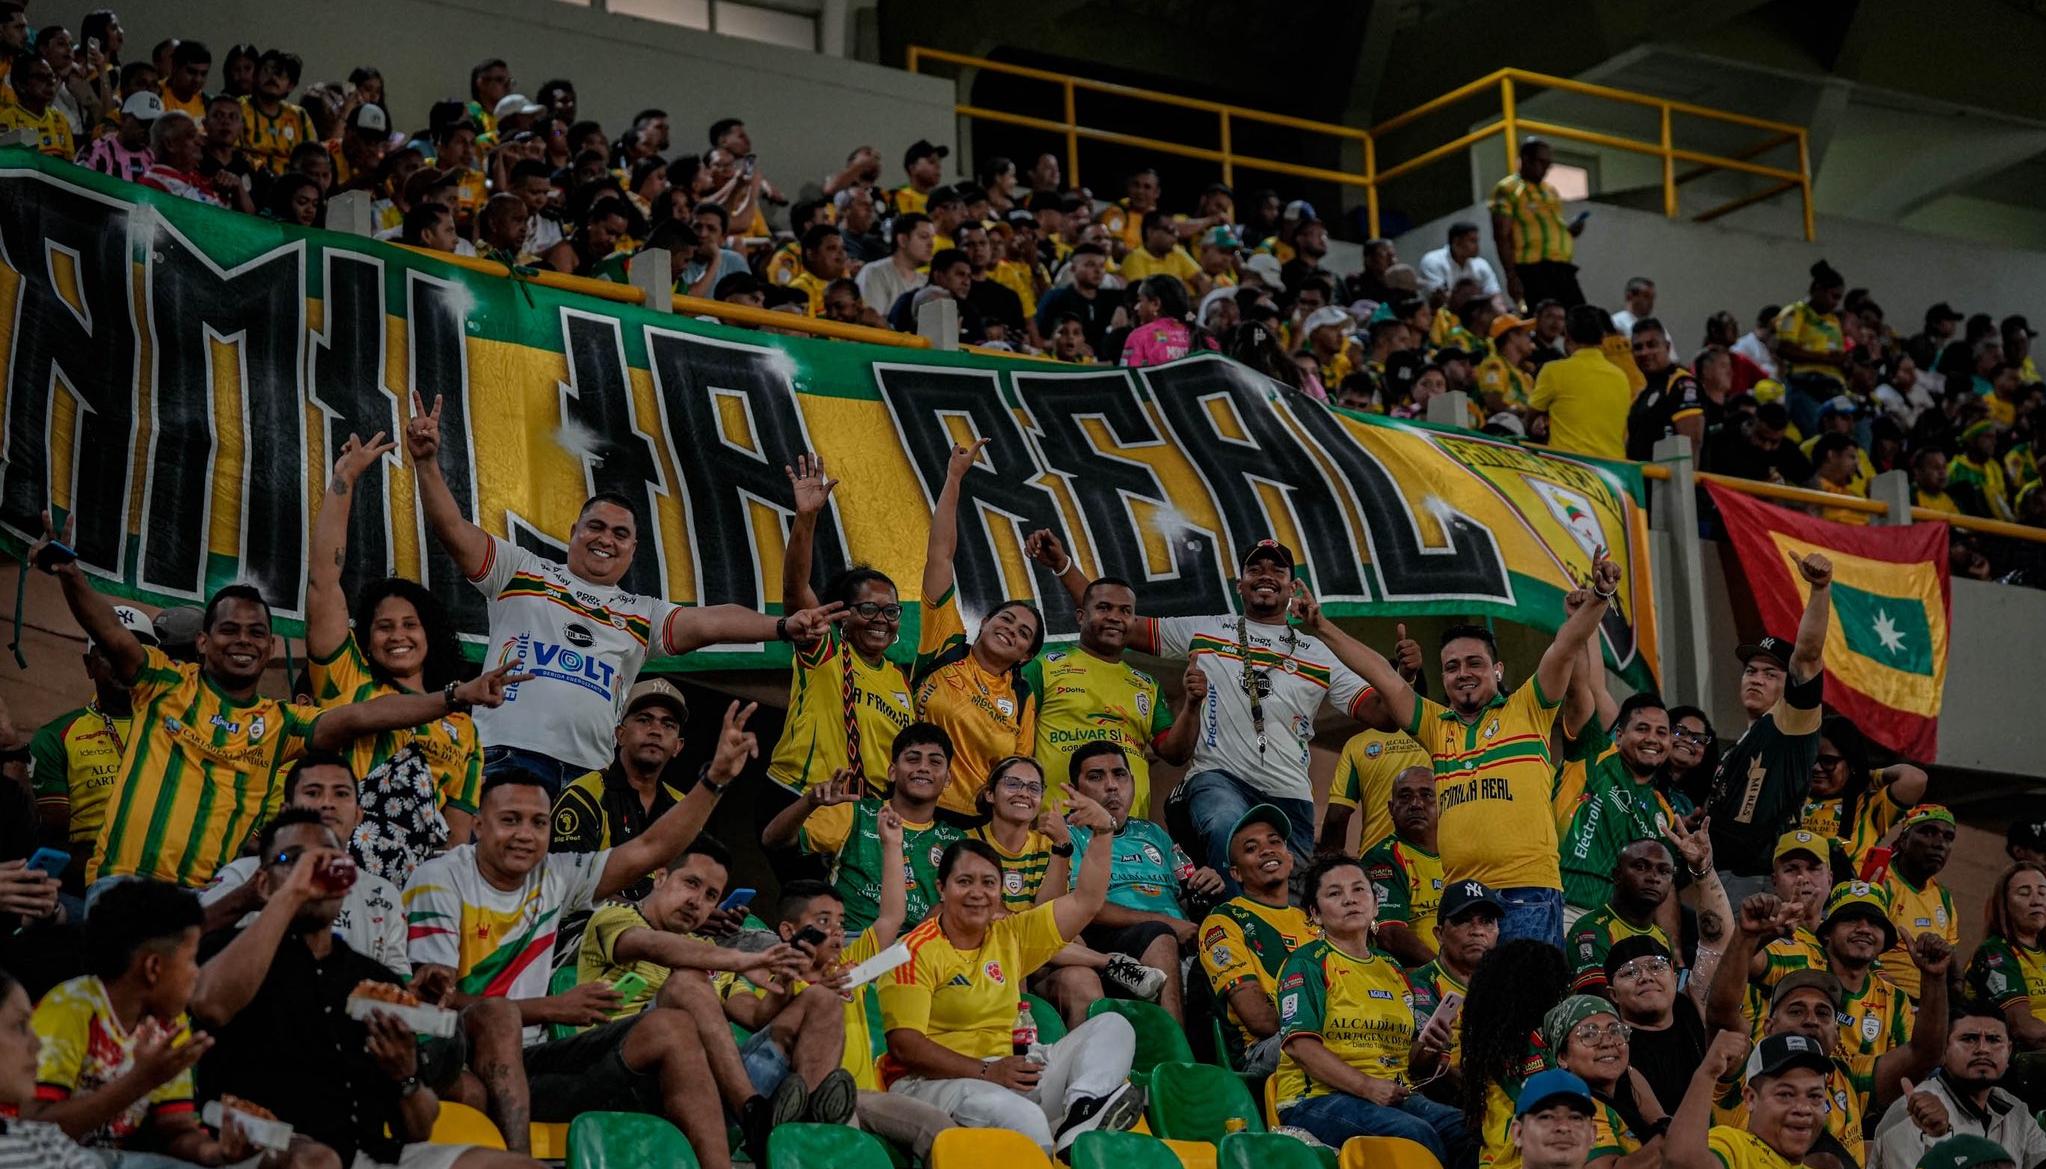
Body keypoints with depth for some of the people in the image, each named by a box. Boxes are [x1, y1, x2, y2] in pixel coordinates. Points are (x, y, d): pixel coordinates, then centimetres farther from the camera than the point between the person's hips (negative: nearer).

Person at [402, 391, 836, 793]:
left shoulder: (642, 615, 21)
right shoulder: (523, 571, 16)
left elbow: (708, 623, 6)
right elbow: (454, 530, 7)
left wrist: (782, 627, -10)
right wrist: (427, 462, -7)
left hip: (589, 773, 3)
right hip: (510, 755, -3)